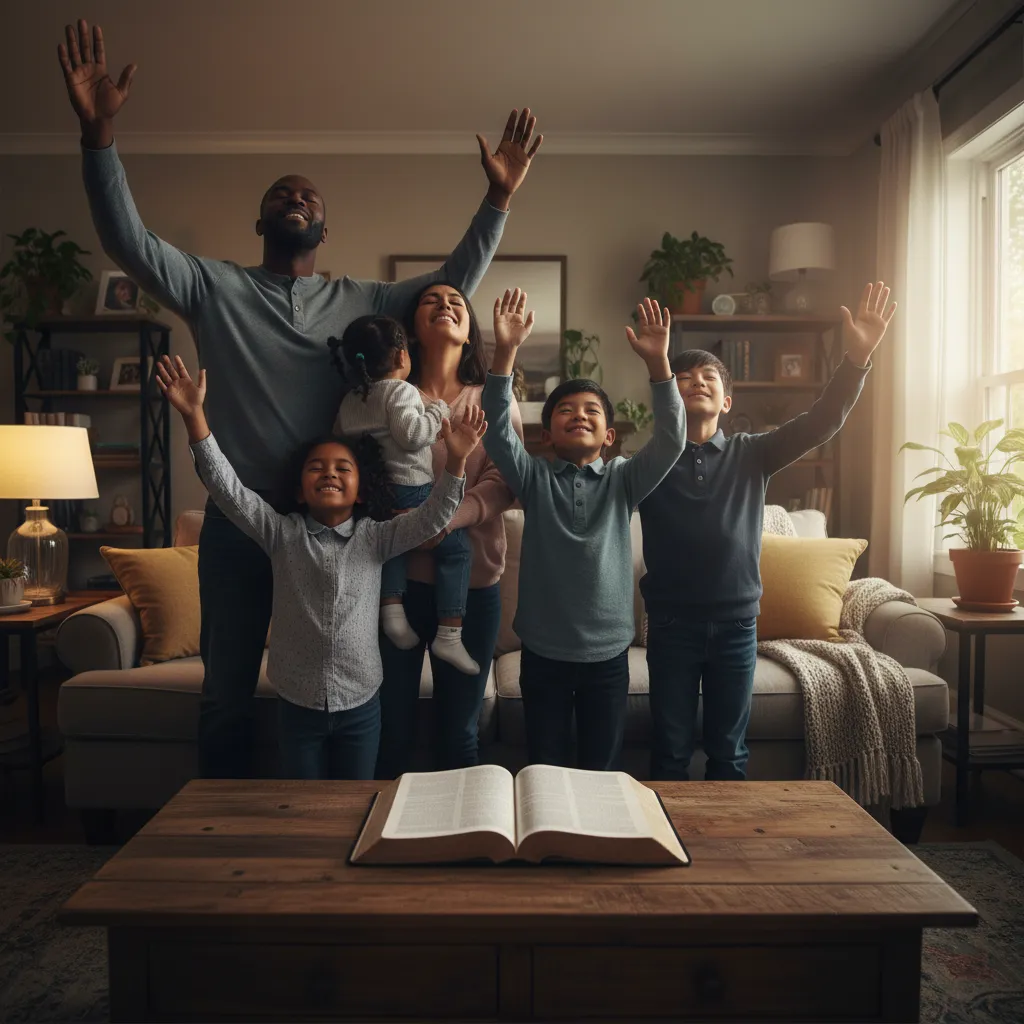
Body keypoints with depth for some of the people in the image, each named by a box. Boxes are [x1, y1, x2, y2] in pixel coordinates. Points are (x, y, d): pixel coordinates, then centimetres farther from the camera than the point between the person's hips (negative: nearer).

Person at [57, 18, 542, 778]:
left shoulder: (358, 301, 7)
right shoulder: (215, 288, 3)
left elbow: (454, 284, 7)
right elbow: (129, 243, -9)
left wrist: (497, 200, -2)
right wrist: (99, 133, -21)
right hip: (238, 520, -1)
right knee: (227, 691, 12)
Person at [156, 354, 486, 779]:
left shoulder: (375, 537, -4)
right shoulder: (282, 533, -5)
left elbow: (432, 517, -14)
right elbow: (227, 487, -12)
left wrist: (456, 461, -29)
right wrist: (193, 414, -22)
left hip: (360, 705, 0)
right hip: (297, 704, 0)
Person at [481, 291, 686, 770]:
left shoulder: (623, 480, 0)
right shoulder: (534, 478, -2)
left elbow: (671, 440, -14)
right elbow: (497, 429, -16)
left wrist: (658, 363, -26)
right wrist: (505, 352, -28)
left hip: (607, 653, 1)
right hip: (543, 653, 0)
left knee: (599, 772, 16)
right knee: (544, 774, 14)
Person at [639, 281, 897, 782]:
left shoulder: (752, 454, 2)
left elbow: (820, 423, -9)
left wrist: (857, 359, -23)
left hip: (736, 624, 2)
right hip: (671, 624, -1)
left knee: (729, 752, 16)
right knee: (670, 753, 11)